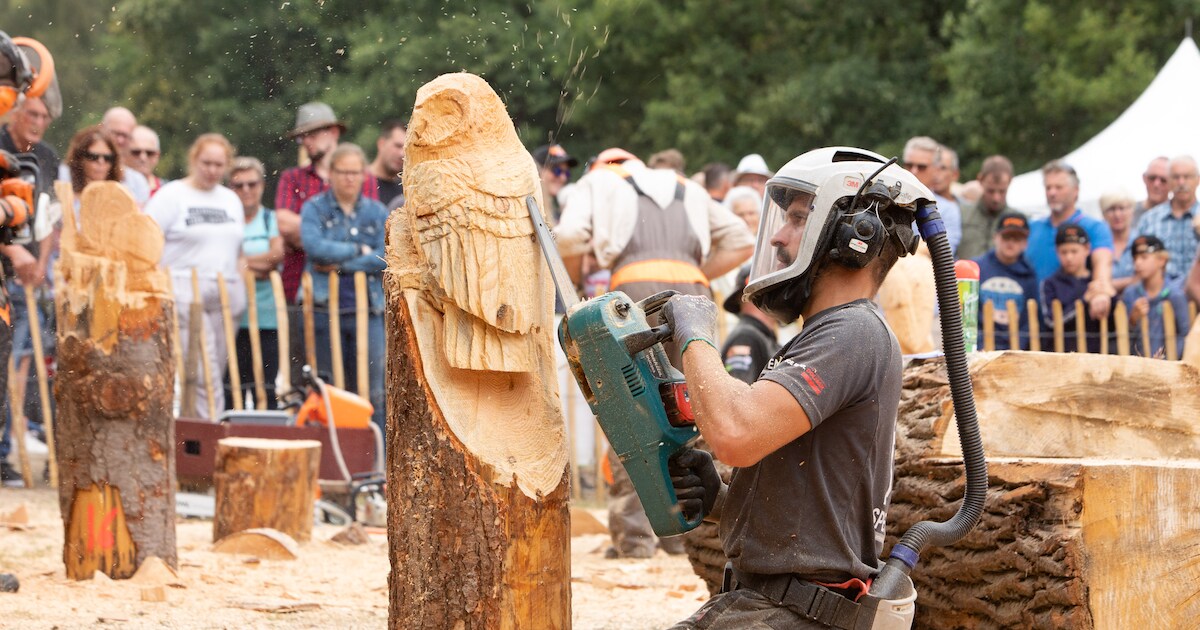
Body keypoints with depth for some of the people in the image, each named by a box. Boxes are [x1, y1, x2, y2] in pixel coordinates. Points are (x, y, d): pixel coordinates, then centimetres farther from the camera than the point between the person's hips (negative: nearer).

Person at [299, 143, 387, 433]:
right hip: (325, 310, -1)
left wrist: (341, 264, -10)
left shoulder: (377, 213, 10)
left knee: (371, 393, -1)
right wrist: (359, 250, -8)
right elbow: (315, 246, -14)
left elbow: (385, 259, -4)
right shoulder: (314, 208, 6)